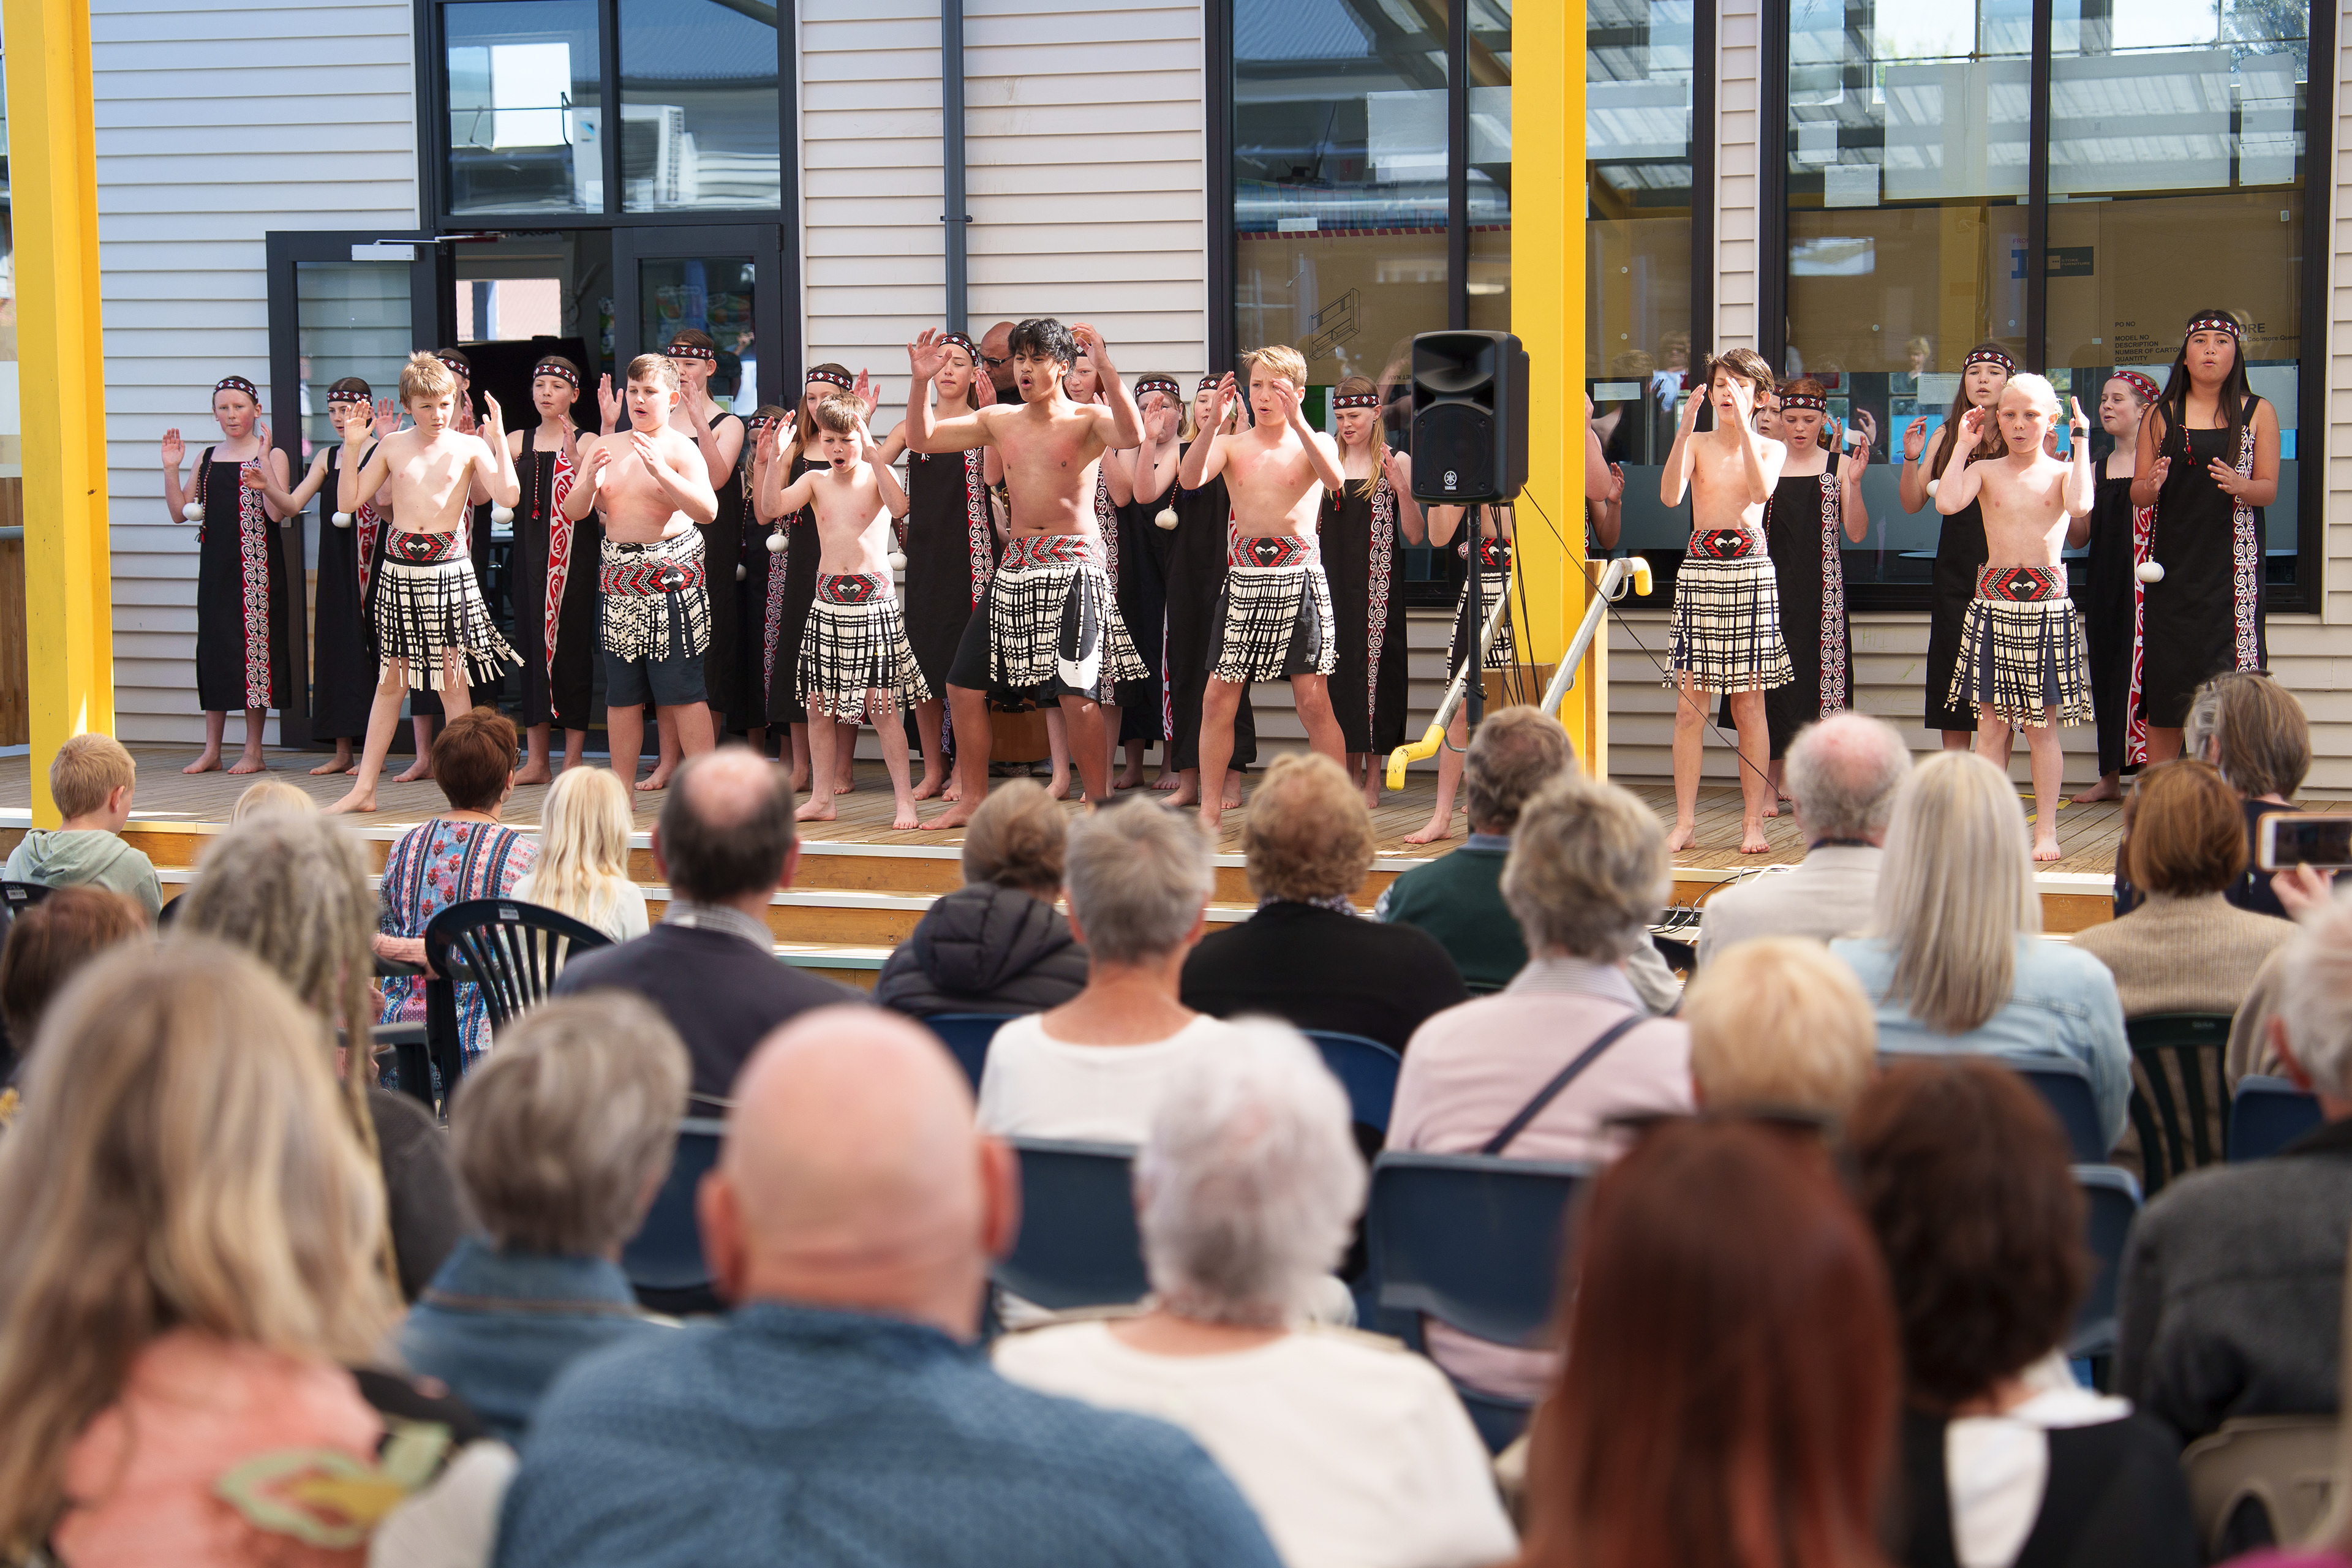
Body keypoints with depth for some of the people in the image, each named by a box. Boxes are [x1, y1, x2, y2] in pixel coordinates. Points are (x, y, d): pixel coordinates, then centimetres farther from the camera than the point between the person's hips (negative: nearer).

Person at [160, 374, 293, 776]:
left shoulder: (272, 455, -2)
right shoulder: (207, 458, 13)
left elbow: (277, 512, -17)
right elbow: (180, 513, 13)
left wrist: (263, 459, -21)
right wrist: (171, 469, 2)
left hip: (257, 567, -5)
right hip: (216, 565, 5)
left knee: (253, 644, -4)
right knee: (213, 648, 6)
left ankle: (253, 751, 4)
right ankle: (211, 750, 13)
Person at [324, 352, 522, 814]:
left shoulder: (469, 447, 0)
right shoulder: (391, 447, 6)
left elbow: (509, 496, -12)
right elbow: (348, 502, 8)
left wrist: (499, 438, -15)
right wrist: (352, 448, 0)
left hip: (450, 568, -2)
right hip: (399, 568, 2)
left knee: (453, 679, 0)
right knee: (391, 679, 7)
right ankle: (364, 788, 11)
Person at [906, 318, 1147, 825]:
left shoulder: (1086, 420, -3)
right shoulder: (999, 421, 12)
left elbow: (1132, 436, -25)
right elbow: (921, 438, 13)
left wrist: (1104, 366, -30)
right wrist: (921, 381, -1)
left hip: (1073, 567, -6)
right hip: (1016, 567, 6)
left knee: (1077, 693, -14)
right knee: (964, 684, 7)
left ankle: (1100, 803, -2)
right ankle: (971, 798, 20)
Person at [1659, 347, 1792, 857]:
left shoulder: (1771, 449, 8)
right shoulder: (1696, 444, 8)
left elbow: (1761, 491, -14)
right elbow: (1670, 495, -10)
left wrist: (1742, 425, -19)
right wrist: (1685, 430, -17)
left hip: (1751, 571, 0)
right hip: (1699, 570, 0)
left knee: (1750, 703, 1)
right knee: (1689, 704, -3)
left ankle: (1754, 820, 6)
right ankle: (1685, 820, 2)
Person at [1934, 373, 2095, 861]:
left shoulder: (2061, 473, 3)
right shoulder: (1985, 472, 6)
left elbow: (2080, 506, -19)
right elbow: (1947, 502, -12)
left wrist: (2082, 442, -11)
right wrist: (1962, 445, -3)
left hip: (2047, 601, -1)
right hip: (1993, 600, 1)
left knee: (2042, 724, 2)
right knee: (1991, 720, 3)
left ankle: (2046, 829, 9)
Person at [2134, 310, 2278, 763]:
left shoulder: (2258, 413, 7)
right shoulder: (2161, 416, 9)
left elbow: (2268, 489, 3)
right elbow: (2138, 493, 8)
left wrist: (2238, 485, -19)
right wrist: (2153, 486, -16)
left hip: (2233, 565, -1)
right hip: (2173, 564, 1)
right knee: (2167, 685, -1)